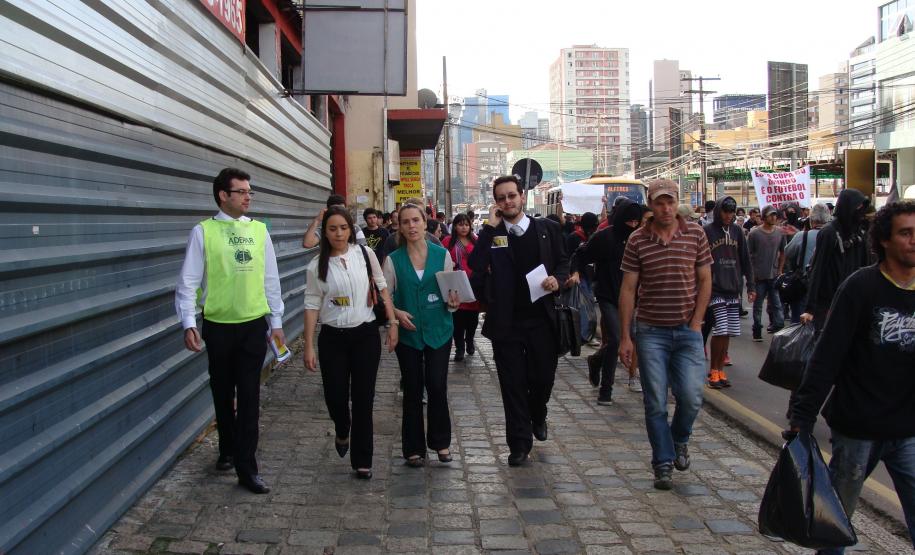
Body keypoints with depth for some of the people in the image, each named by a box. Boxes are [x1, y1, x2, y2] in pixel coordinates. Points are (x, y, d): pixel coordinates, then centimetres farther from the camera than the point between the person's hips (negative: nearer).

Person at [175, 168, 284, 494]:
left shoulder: (259, 231, 2)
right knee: (222, 393, 15)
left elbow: (271, 279, 7)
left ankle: (246, 468, 5)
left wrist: (276, 323, 7)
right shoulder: (203, 232, -6)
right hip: (218, 326, -1)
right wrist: (189, 324, -15)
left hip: (254, 325, 1)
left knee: (249, 396, 0)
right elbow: (188, 281, -7)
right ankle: (227, 450, 37)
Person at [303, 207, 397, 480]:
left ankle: (362, 460, 15)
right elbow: (312, 305, -1)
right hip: (332, 338, 0)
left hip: (365, 335, 0)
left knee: (363, 399, 3)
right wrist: (309, 347, -3)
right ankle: (343, 432, 36)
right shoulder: (316, 266, -2)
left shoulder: (364, 253, -2)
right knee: (335, 396, 0)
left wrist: (393, 323, -1)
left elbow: (382, 287, 5)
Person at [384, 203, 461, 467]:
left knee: (437, 387, -1)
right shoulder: (393, 260, -2)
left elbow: (452, 289, 6)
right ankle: (414, 448, 20)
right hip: (408, 332, 0)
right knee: (412, 390, 6)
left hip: (438, 329, 0)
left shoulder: (442, 254, 0)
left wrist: (453, 302, -15)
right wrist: (396, 313, -16)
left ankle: (440, 441, 21)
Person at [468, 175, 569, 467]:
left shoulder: (547, 229, 3)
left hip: (541, 318, 1)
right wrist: (490, 227, -14)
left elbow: (563, 263, 10)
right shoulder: (490, 234, 0)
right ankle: (519, 443, 16)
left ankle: (538, 415, 43)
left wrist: (558, 279, -12)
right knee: (513, 384, 5)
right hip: (506, 321, -1)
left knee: (543, 377, 10)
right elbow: (476, 266, -15)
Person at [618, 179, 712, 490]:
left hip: (687, 331, 1)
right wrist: (624, 337, -3)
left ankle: (679, 439, 26)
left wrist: (696, 323, -2)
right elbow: (628, 289, -1)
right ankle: (663, 463, 14)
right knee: (655, 402, 0)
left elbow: (705, 281, 7)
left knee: (691, 397, -5)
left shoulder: (695, 234, 2)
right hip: (651, 332, -1)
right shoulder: (637, 240, -2)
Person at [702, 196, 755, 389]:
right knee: (720, 331, -10)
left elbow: (745, 260, 14)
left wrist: (750, 286, 10)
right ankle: (713, 370, 4)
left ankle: (720, 369, 17)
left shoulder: (737, 231, 11)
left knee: (728, 333, 5)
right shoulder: (706, 232, -2)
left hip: (733, 289, 4)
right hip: (715, 289, -4)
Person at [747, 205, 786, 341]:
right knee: (757, 305, 7)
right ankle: (757, 331, 17)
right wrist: (750, 273, -4)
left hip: (775, 276, 2)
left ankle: (778, 327, 5)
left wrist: (780, 271, 8)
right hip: (759, 276, -2)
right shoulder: (754, 233, -5)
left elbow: (782, 253, 13)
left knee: (777, 304, 0)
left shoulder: (780, 233, 4)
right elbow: (748, 254, -1)